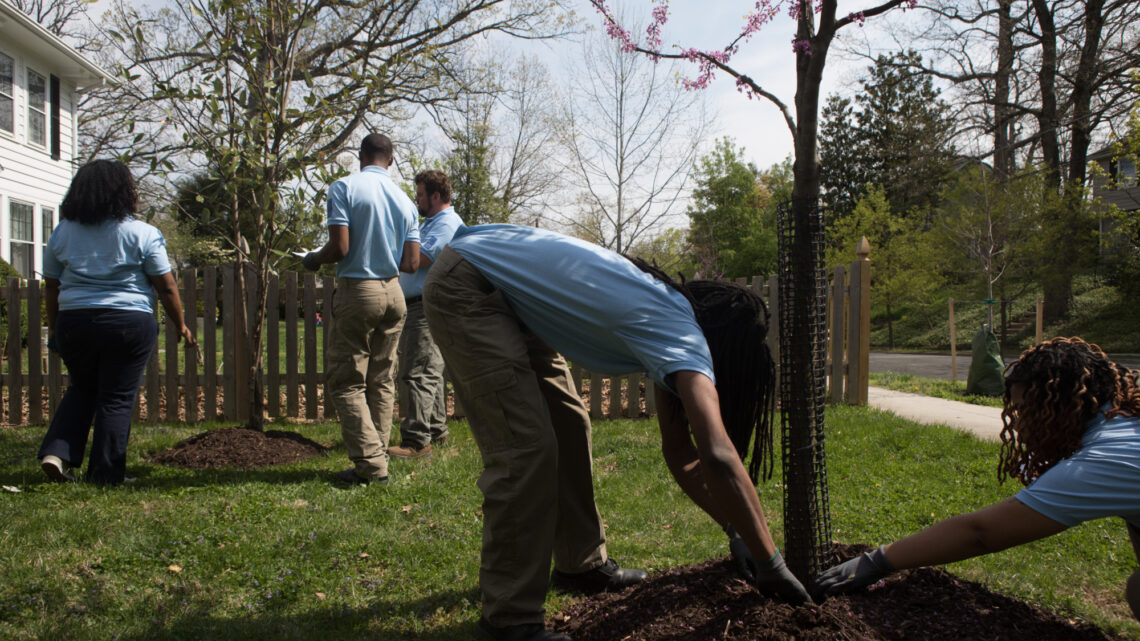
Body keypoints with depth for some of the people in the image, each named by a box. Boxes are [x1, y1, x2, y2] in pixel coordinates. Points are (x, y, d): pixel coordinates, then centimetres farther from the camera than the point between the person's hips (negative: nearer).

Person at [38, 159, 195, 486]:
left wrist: (54, 327, 21)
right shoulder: (143, 234, -6)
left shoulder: (62, 232, 6)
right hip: (129, 324, -4)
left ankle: (57, 452, 9)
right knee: (117, 399, 4)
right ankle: (105, 475, 8)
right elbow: (166, 287, -5)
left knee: (82, 388, 23)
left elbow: (51, 287, 11)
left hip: (73, 322, 4)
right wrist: (181, 325, 6)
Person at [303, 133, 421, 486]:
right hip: (393, 292, 5)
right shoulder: (404, 200, 8)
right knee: (381, 381, 11)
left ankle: (370, 464, -6)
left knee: (346, 381, 1)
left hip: (357, 290, -5)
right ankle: (378, 461, 14)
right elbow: (411, 263, 5)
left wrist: (313, 258, 5)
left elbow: (339, 248, -16)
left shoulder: (344, 188, -7)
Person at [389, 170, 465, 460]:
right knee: (431, 371, 16)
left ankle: (416, 441, -17)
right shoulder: (431, 222, 24)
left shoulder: (447, 223, -11)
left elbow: (419, 258, -20)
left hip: (427, 307, -11)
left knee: (417, 373, -15)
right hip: (418, 306, 11)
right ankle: (436, 429, 24)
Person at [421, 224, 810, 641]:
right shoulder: (680, 333, -24)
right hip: (464, 288, -10)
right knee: (526, 447, -16)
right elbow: (719, 457, -34)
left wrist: (735, 533, 6)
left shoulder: (668, 318, 5)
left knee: (569, 427, 12)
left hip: (510, 296, 10)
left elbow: (680, 451, 10)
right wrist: (770, 564, -24)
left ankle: (581, 564, 26)